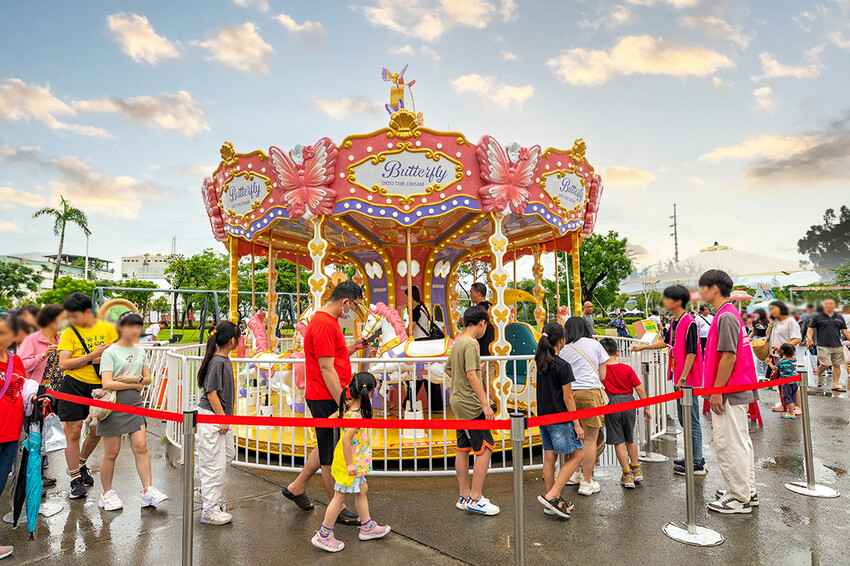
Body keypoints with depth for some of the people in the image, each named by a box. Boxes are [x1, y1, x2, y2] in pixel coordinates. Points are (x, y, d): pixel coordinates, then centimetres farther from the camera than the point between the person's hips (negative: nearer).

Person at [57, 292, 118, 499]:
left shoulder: (107, 328, 2)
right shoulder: (69, 333, -2)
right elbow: (63, 364, -11)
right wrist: (92, 355, -20)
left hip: (99, 385, 2)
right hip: (74, 385, -2)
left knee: (97, 431, 11)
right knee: (73, 432, -1)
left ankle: (81, 465, 37)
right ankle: (75, 479, 12)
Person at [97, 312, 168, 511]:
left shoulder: (140, 351, 11)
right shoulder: (110, 352, -6)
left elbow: (148, 378, 13)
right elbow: (107, 384, -15)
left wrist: (136, 378, -8)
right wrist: (135, 385, -8)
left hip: (135, 405, 4)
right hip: (114, 405, -4)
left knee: (141, 447, -2)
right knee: (111, 452, 4)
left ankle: (148, 491, 0)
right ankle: (107, 494, 22)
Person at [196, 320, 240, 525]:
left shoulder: (225, 360, 9)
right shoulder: (217, 362, -20)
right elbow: (211, 393, -21)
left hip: (221, 416, 10)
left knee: (228, 454, 19)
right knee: (214, 463, -2)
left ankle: (206, 491, 37)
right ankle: (210, 511, 9)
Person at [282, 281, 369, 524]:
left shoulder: (328, 320, 14)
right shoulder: (324, 324, -20)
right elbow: (327, 369, -23)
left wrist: (353, 347, 9)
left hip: (330, 397, 10)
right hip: (326, 399, -10)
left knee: (327, 448, 22)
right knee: (331, 455, 4)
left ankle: (296, 488, 36)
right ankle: (338, 509, 19)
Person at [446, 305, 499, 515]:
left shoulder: (457, 342, 13)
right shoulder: (471, 343, -16)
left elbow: (448, 369, 23)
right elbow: (471, 374, -24)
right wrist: (485, 403, -23)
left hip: (459, 402, 10)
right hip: (470, 405, -10)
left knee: (463, 448, 13)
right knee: (485, 448, -3)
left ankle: (464, 496, 22)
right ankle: (475, 498, 1)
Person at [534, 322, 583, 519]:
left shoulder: (540, 362, 5)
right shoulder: (563, 365, -16)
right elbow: (568, 398, -15)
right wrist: (577, 425, -8)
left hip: (543, 416, 7)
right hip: (560, 419, -7)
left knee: (549, 458, 13)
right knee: (576, 455, 6)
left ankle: (552, 501, 22)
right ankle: (552, 496, -2)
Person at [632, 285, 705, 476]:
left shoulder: (690, 323, -17)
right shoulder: (674, 322, 11)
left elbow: (691, 353, -19)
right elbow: (668, 342, 26)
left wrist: (683, 379, -19)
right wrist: (644, 347, 31)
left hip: (688, 380, -10)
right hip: (679, 379, 10)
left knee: (692, 422, -2)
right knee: (684, 420, 17)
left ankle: (697, 464, 7)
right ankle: (692, 457, 29)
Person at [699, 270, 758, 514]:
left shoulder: (726, 316, -18)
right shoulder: (728, 314, 13)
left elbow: (729, 357, -23)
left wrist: (716, 391, -19)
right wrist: (716, 389, 21)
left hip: (728, 393, -11)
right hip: (738, 391, 11)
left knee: (729, 445, -2)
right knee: (740, 442, 17)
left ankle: (739, 498, 9)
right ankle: (747, 491, 29)